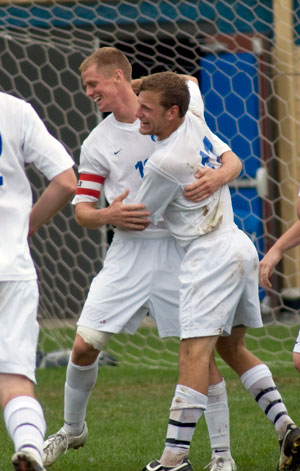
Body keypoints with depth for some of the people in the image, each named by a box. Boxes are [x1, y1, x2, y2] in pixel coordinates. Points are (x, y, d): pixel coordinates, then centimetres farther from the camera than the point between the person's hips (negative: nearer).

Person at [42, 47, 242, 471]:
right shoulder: (96, 144, 7)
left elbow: (232, 159, 1)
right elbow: (82, 211, 9)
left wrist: (218, 177, -23)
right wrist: (110, 215, -14)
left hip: (179, 249, -2)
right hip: (128, 255, 2)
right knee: (85, 345, -2)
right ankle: (72, 429, 23)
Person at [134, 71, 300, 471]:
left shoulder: (165, 164, -19)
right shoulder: (194, 120, 4)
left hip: (211, 254, -10)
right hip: (239, 245, 10)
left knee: (195, 352, -14)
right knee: (231, 347, 18)